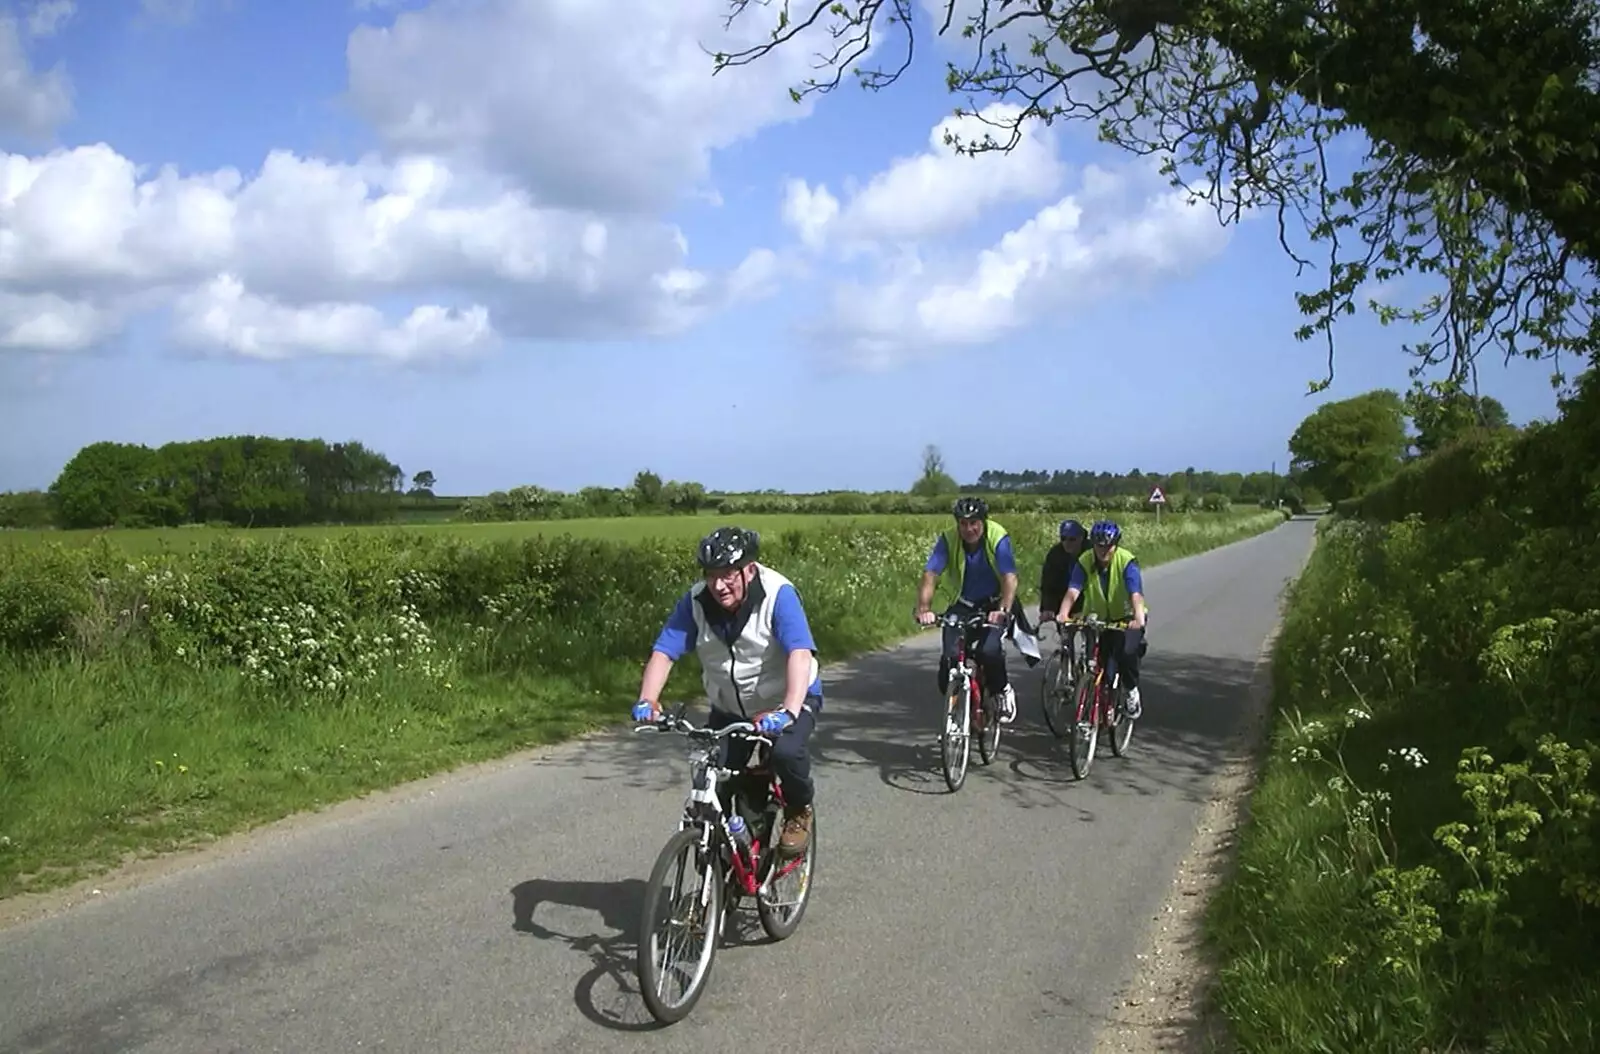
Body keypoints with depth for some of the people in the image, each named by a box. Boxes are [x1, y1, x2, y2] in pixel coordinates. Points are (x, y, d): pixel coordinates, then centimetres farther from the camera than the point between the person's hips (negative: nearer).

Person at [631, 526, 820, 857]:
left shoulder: (778, 594, -26)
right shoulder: (696, 601, -15)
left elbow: (800, 654, -37)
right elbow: (663, 651, -21)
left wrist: (789, 711, -52)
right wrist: (647, 701, -39)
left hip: (788, 700, -4)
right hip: (730, 707, 4)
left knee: (785, 752, -30)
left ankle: (799, 811, 2)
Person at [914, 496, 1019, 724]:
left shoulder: (998, 538, -21)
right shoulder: (947, 540, -17)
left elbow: (1010, 578, -32)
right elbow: (930, 575, -27)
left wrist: (1002, 610, -49)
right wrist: (923, 608, -43)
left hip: (994, 605, -2)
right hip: (963, 604, 2)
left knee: (989, 651, -27)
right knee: (950, 656, -17)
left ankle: (1004, 691, 2)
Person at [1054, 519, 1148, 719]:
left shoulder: (1127, 561, -22)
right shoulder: (1084, 562, -16)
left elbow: (1136, 594, -35)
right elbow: (1072, 591, -28)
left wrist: (1139, 616, -54)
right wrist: (1063, 614, -48)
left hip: (1126, 618, -3)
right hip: (1098, 618, 3)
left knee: (1127, 652, -26)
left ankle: (1133, 691, 0)